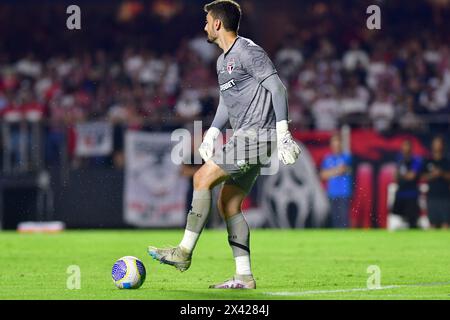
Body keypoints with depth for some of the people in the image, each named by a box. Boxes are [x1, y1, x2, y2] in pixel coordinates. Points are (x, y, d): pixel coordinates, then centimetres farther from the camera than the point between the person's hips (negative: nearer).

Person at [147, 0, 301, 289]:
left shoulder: (248, 52, -11)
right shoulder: (224, 61, 20)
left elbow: (278, 88, -15)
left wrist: (282, 132, -21)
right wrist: (212, 133, 16)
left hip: (257, 133, -10)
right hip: (245, 136, 10)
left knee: (203, 178, -13)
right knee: (228, 203, 6)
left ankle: (184, 252, -12)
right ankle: (244, 276, 5)